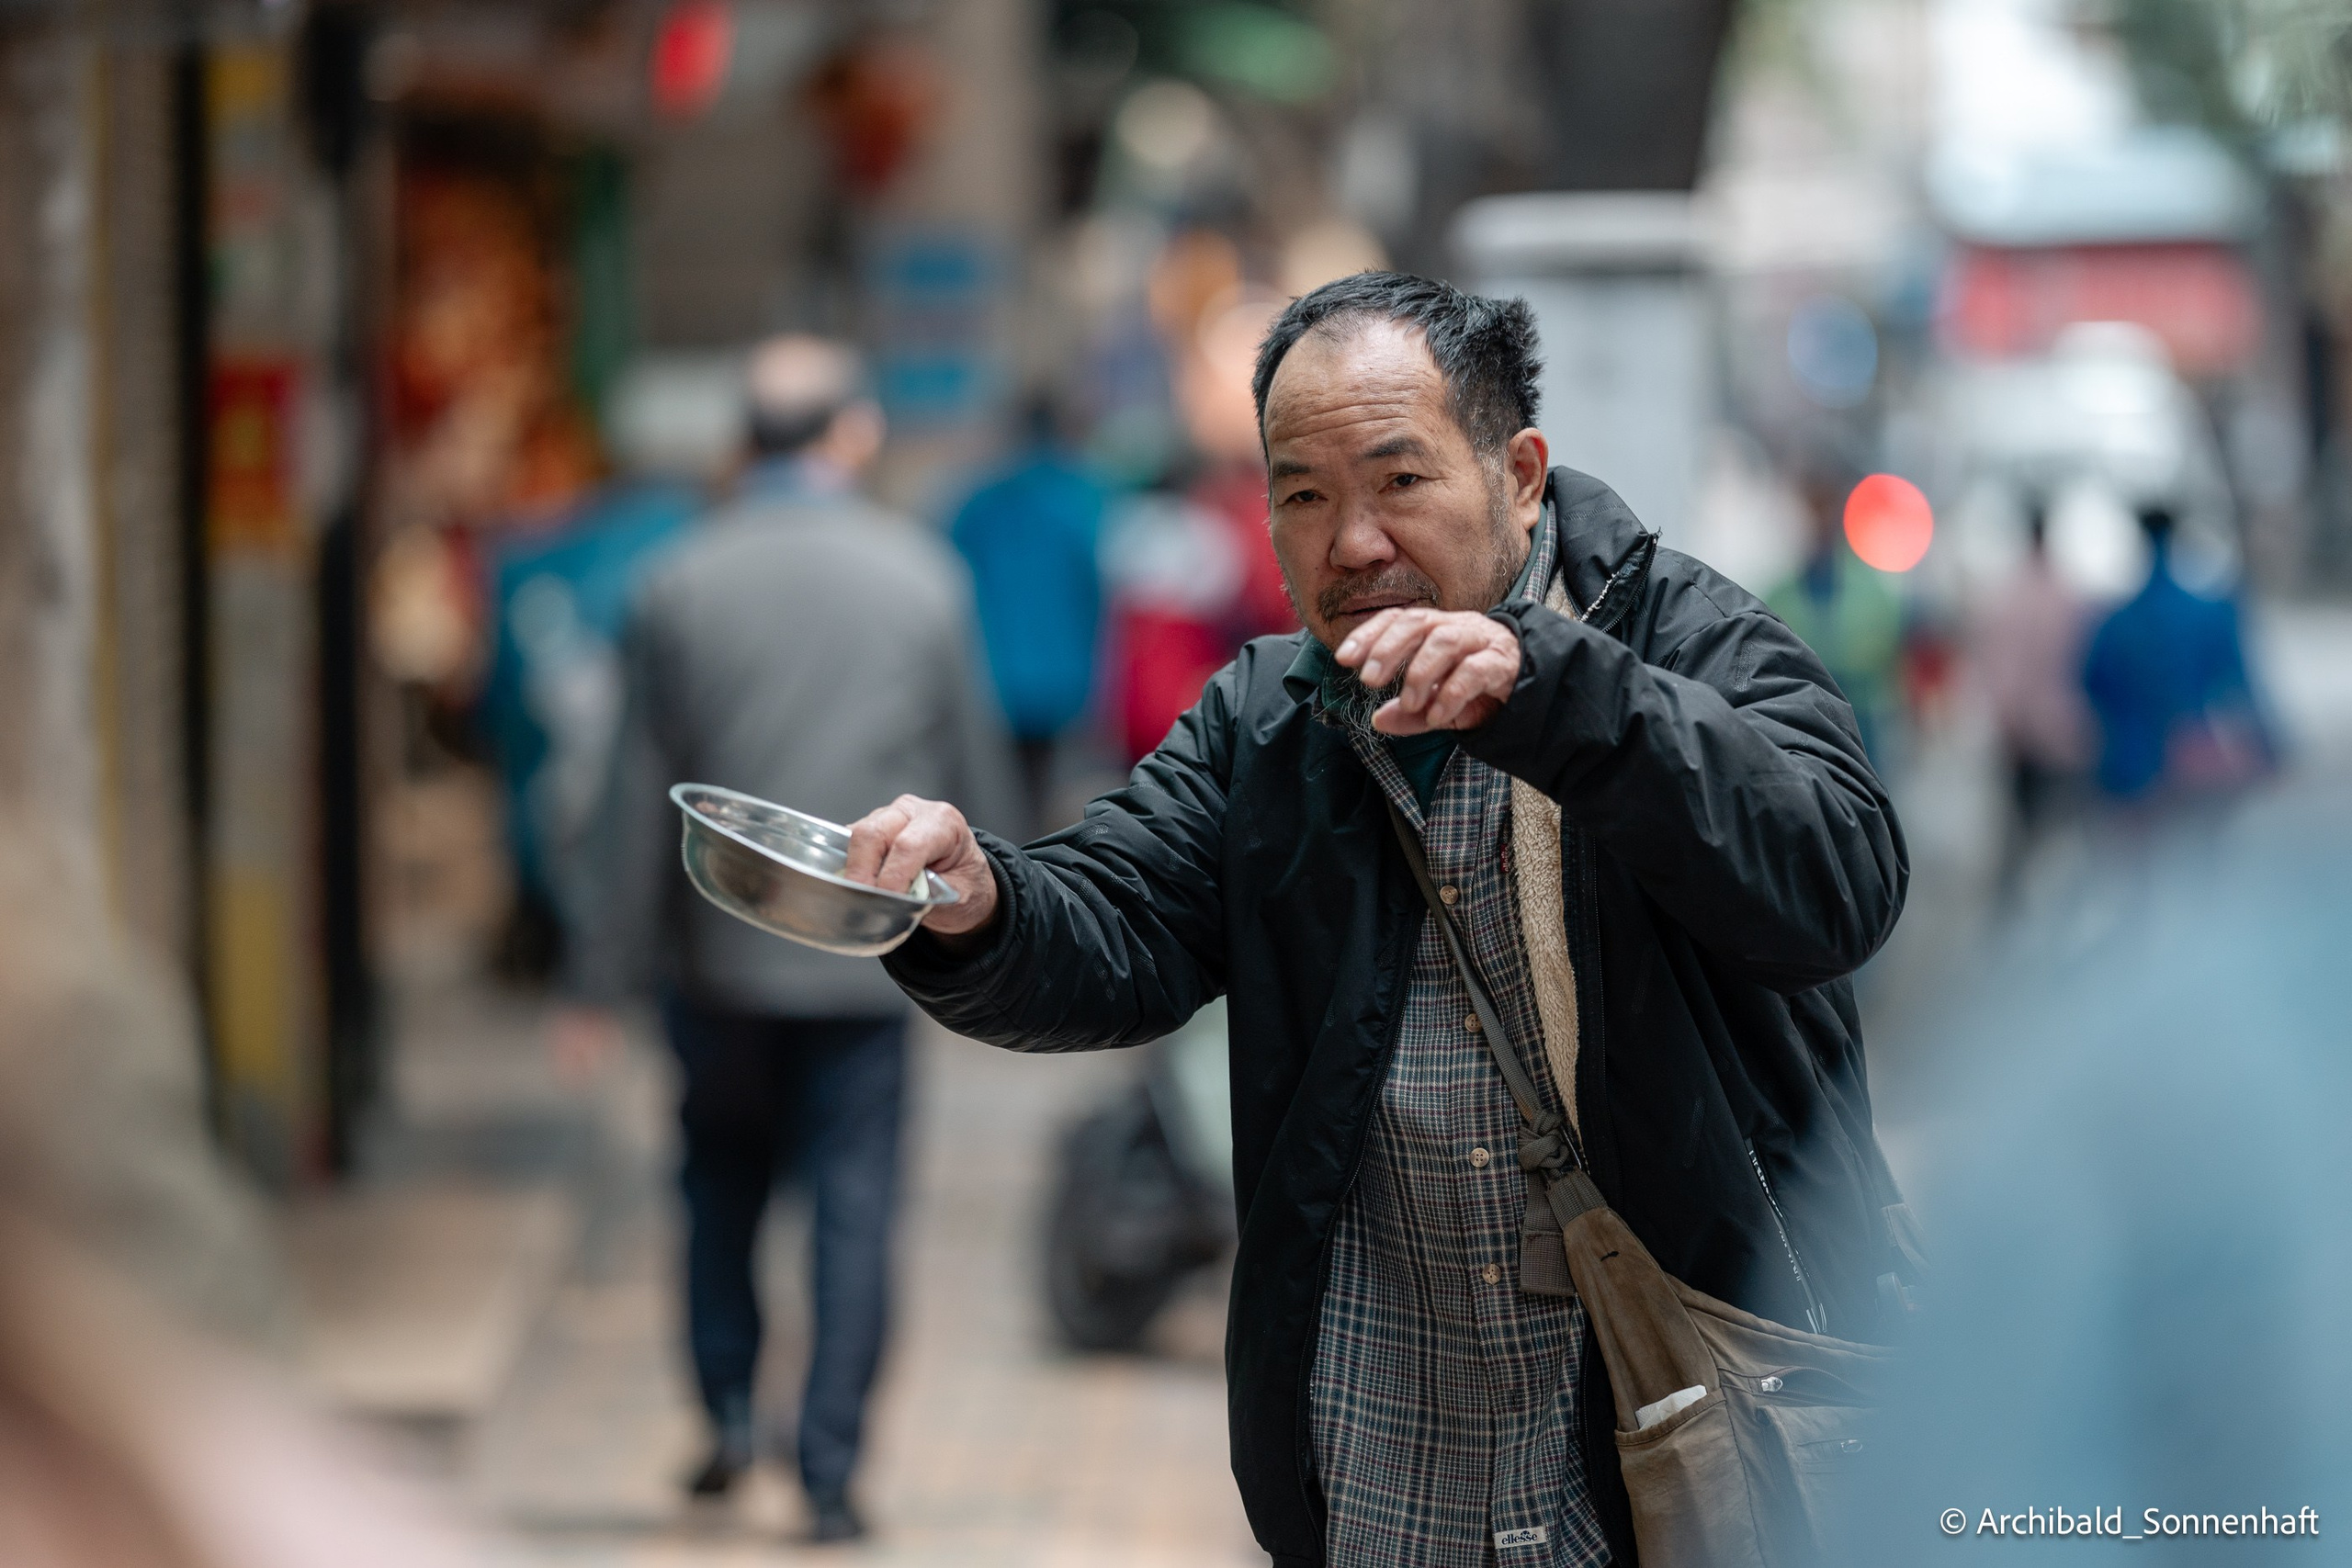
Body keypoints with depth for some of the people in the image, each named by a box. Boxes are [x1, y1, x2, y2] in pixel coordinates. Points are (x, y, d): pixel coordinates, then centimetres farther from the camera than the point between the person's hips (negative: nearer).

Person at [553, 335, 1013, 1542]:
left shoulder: (679, 588, -5)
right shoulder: (922, 575, -3)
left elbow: (639, 798, -3)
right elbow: (970, 767, 4)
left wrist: (602, 979, 2)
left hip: (720, 954, 0)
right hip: (866, 952, 0)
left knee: (722, 1185, 18)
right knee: (853, 1206, 3)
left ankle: (728, 1410, 14)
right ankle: (829, 1472, 0)